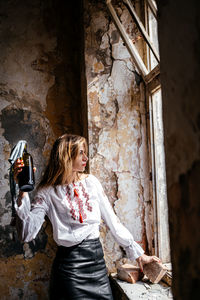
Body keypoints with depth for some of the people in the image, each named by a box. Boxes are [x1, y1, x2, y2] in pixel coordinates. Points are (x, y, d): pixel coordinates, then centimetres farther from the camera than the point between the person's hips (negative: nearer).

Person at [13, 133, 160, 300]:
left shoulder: (91, 182, 4)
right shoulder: (47, 192, -6)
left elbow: (112, 220, 7)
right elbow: (28, 233, -17)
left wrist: (138, 253, 7)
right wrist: (23, 192, -25)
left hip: (97, 260, 4)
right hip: (69, 263, -4)